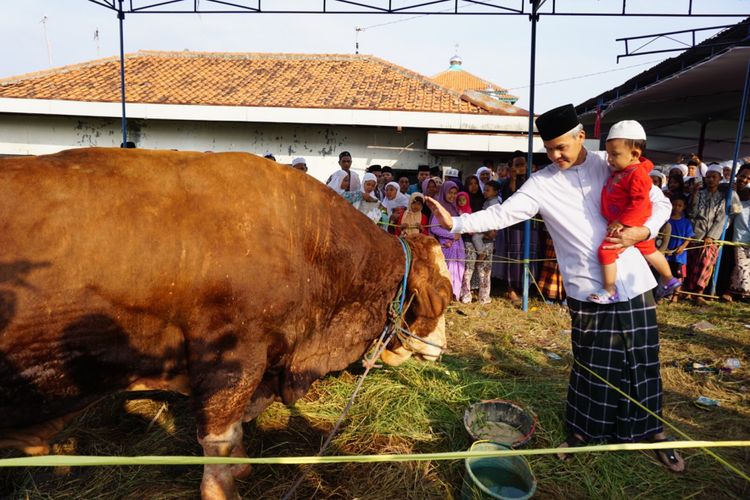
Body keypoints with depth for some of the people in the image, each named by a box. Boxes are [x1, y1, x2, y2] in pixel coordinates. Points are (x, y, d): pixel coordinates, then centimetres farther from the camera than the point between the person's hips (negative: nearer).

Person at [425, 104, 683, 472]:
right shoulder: (542, 183, -2)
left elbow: (660, 203, 8)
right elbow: (502, 214, -11)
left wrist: (642, 231, -12)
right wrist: (456, 222, -23)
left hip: (633, 281, 2)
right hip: (588, 289, -1)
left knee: (642, 361, 10)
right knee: (591, 365, 5)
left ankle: (652, 433, 31)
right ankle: (581, 431, 27)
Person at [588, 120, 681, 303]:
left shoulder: (637, 174, -24)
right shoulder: (620, 170, 6)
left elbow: (639, 203, -30)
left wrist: (621, 222, -31)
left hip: (631, 225, -11)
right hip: (638, 225, 11)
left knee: (606, 251, -16)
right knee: (649, 251, 25)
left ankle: (609, 291, -7)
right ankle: (669, 280, 45)